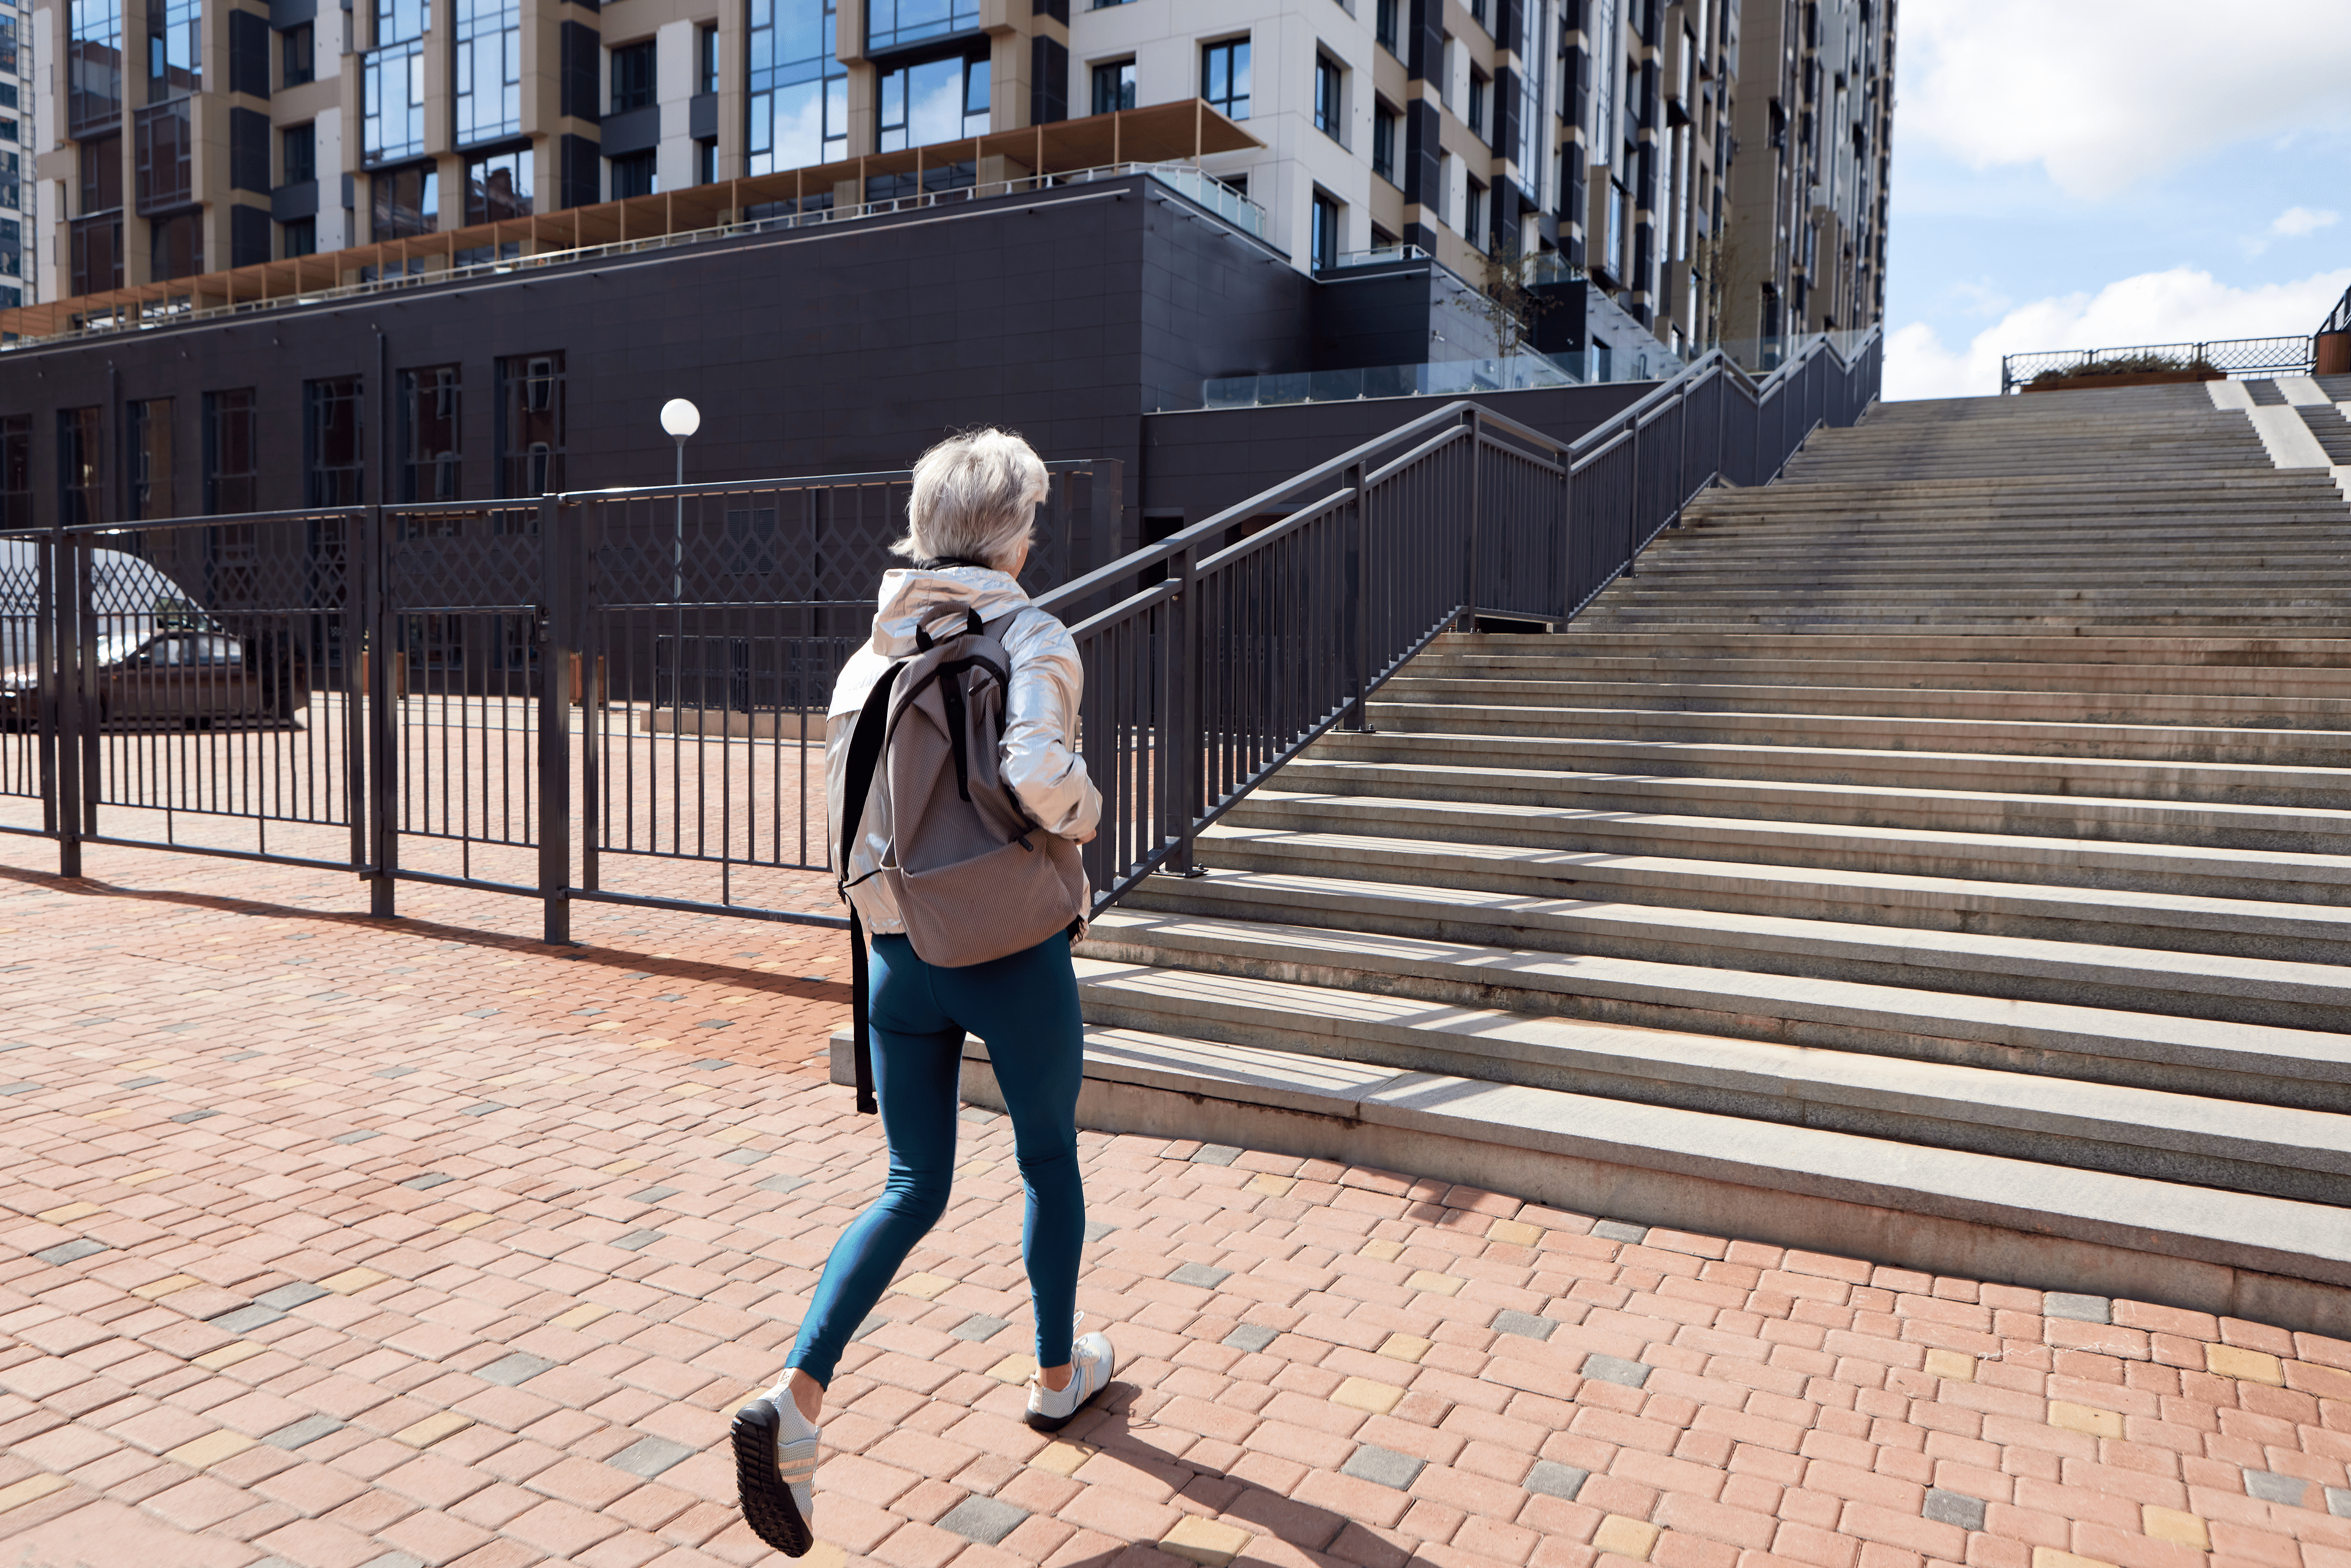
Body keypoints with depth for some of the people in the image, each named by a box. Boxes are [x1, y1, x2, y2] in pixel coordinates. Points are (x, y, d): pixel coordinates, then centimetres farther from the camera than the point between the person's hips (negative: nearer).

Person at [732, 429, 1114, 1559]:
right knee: (1049, 1159, 19)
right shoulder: (1027, 632, -12)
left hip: (901, 956, 5)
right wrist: (1086, 811, -8)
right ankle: (1058, 1374, 36)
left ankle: (794, 1398, -2)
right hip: (1014, 952, -4)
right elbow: (1038, 773, -28)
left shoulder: (876, 648, 5)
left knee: (912, 1190, 14)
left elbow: (847, 794, 6)